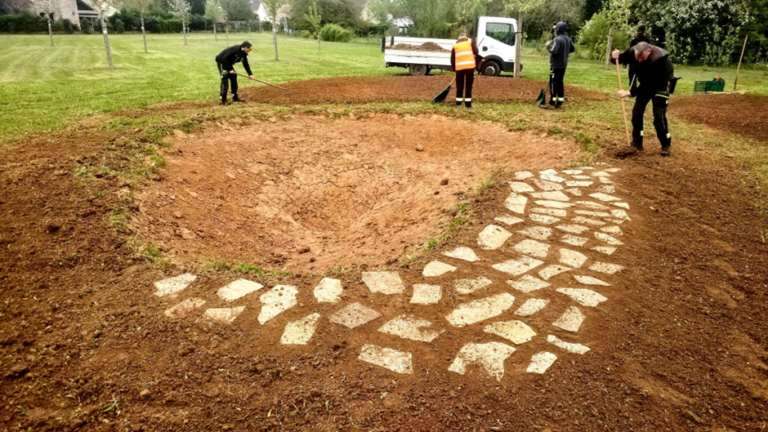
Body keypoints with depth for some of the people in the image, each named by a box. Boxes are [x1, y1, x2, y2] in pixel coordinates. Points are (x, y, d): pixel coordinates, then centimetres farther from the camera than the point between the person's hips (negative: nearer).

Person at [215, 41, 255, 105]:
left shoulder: (244, 54, -3)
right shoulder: (235, 49, -30)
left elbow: (246, 64, 4)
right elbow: (225, 59, -30)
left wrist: (250, 74, -4)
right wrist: (230, 69, -28)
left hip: (228, 63, 9)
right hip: (221, 61, -9)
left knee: (233, 77, 9)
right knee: (225, 79, -13)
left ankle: (235, 97, 17)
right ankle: (223, 100, -13)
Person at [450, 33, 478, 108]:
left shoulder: (455, 46, 14)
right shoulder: (470, 43, 10)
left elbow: (452, 59, 12)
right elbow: (476, 52, 1)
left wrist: (453, 68, 21)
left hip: (459, 67, 2)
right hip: (470, 66, -2)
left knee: (459, 85, 12)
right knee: (468, 85, 1)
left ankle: (458, 102, 13)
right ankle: (468, 103, -1)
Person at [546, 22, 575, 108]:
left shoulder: (558, 39, -18)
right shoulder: (568, 39, 8)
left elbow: (553, 51, -24)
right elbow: (572, 49, 16)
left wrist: (548, 46, -8)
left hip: (556, 64, -8)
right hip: (563, 64, 8)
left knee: (553, 82, -1)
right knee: (560, 82, 13)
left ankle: (553, 100, -1)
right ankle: (560, 100, 14)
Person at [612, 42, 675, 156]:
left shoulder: (658, 60, -37)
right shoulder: (633, 51, -22)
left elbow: (649, 85, -35)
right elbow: (624, 59, -1)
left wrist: (630, 93, -39)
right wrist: (616, 57, -25)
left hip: (660, 83, -6)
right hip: (646, 83, 6)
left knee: (659, 114, -12)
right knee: (637, 111, -1)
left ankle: (666, 145, 1)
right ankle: (637, 142, 9)